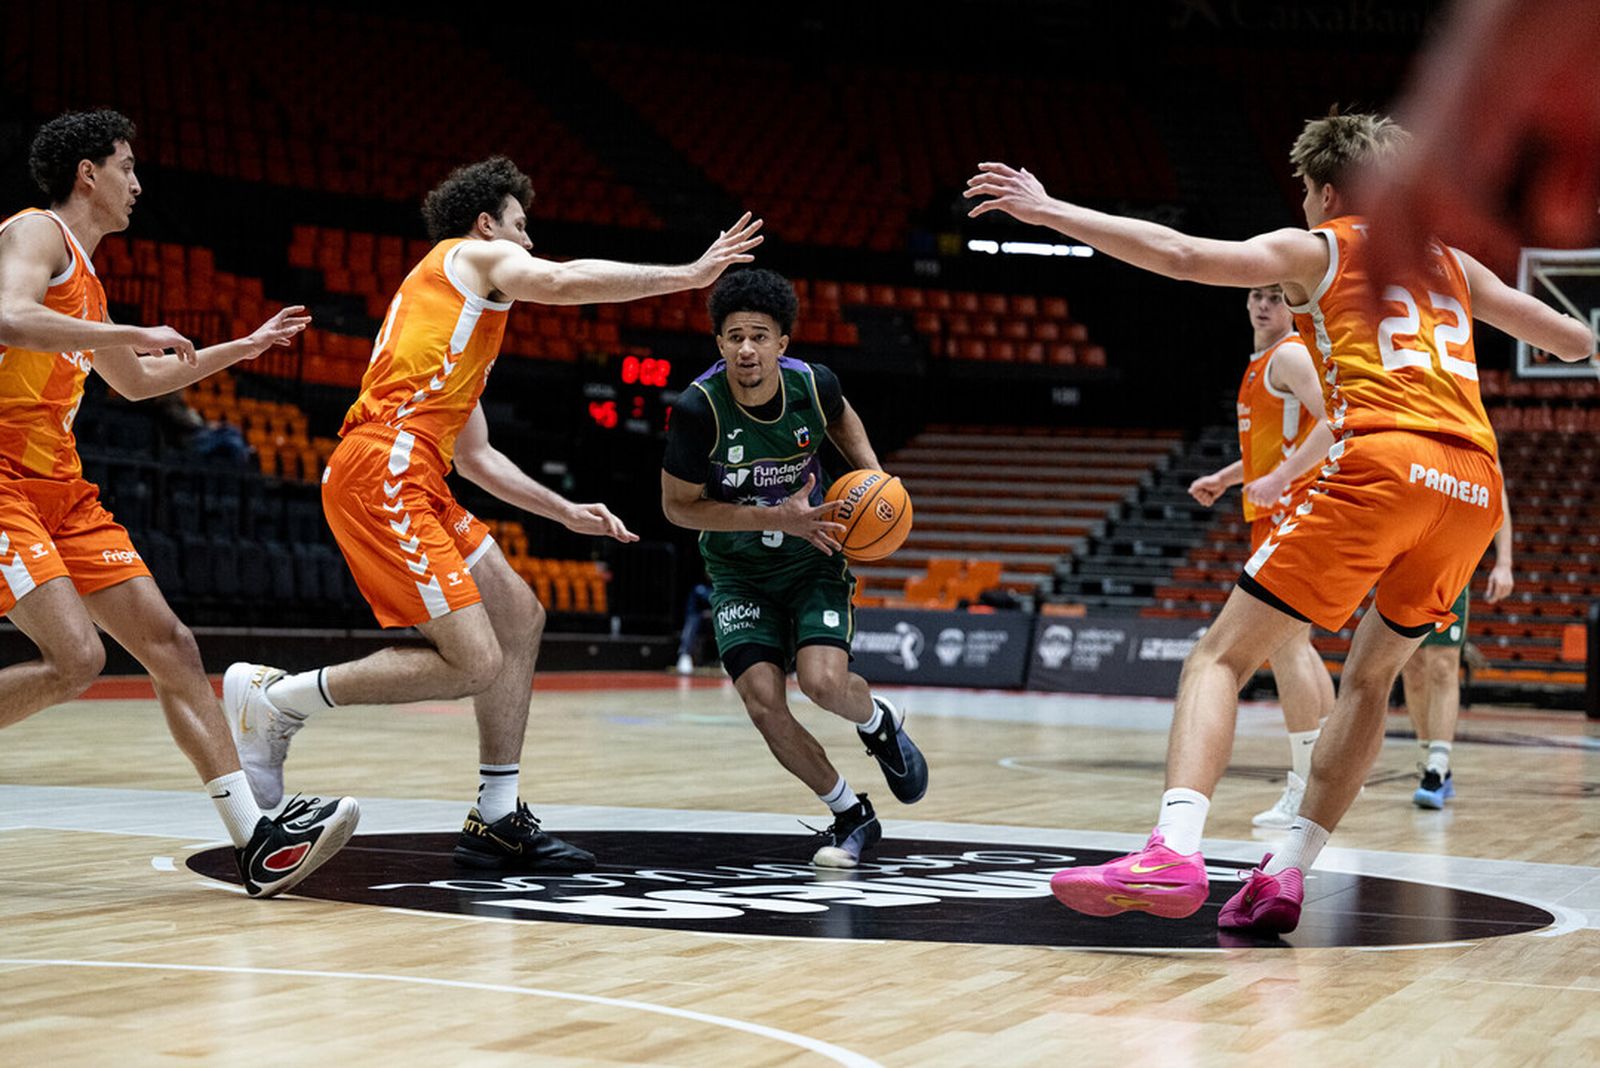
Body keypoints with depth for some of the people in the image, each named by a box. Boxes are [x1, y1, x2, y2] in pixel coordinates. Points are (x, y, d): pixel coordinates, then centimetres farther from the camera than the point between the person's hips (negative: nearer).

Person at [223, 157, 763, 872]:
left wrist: (565, 511, 30)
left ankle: (497, 820, 13)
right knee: (475, 664, -15)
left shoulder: (462, 315, 33)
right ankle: (276, 697, -5)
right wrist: (687, 275, -7)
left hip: (414, 483, 10)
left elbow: (473, 453, 34)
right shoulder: (474, 255, 8)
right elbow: (565, 282, -12)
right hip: (385, 471, -10)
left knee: (520, 618, 13)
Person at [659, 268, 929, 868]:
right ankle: (851, 816, 8)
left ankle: (879, 723, 17)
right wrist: (777, 517, -23)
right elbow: (678, 506, -15)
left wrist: (872, 473, -6)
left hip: (813, 560, 0)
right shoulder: (700, 408, -24)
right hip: (738, 572, 0)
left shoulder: (813, 384, -16)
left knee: (824, 682, -23)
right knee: (764, 705, -16)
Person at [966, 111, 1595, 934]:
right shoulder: (1451, 264, 29)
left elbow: (1182, 256, 1)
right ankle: (1284, 876, 14)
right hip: (1474, 489, 6)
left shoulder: (1317, 248, 14)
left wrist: (1050, 211, 5)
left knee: (1222, 657, -3)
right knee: (1370, 676, 24)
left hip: (1382, 462, -6)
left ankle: (1174, 853, -25)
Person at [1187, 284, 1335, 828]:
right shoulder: (1261, 364, 20)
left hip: (1293, 511, -11)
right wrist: (1224, 478, 24)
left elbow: (1332, 422, -25)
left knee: (1284, 645, -13)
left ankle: (1306, 790, -13)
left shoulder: (1291, 355, -11)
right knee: (1294, 645, 15)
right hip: (1274, 514, 11)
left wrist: (1280, 478, -30)